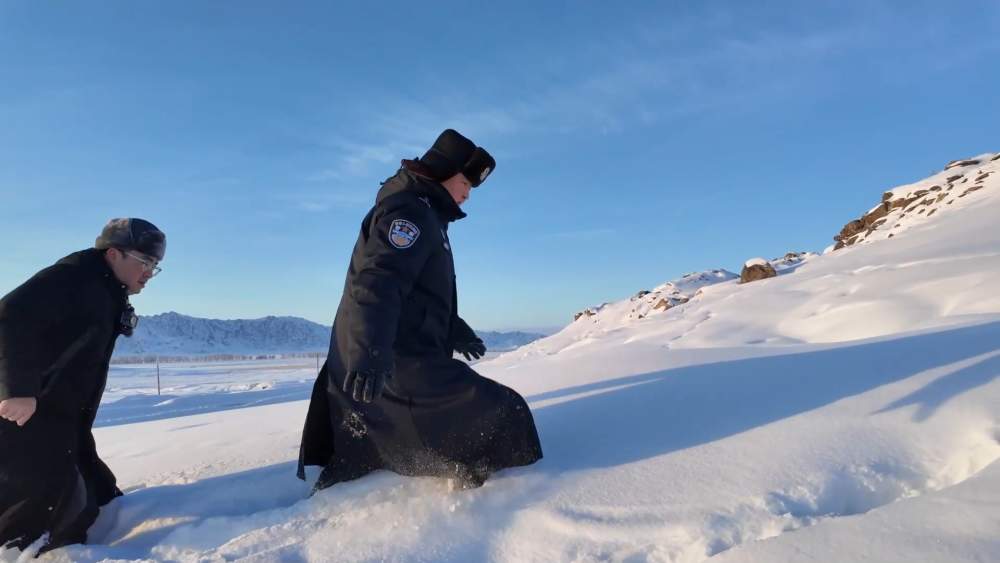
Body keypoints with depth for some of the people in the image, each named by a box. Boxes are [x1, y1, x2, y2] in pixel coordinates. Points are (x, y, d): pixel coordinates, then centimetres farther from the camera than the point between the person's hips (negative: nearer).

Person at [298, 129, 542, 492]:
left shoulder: (422, 216, 25)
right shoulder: (410, 210, -9)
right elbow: (377, 281, -26)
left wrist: (454, 328, 39)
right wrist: (372, 351, -39)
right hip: (401, 363, -11)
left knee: (356, 465, 24)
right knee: (504, 416, -9)